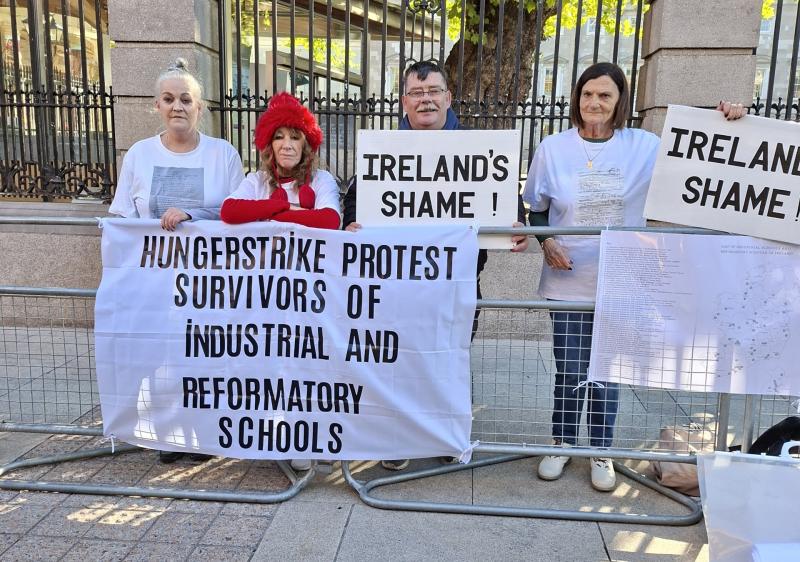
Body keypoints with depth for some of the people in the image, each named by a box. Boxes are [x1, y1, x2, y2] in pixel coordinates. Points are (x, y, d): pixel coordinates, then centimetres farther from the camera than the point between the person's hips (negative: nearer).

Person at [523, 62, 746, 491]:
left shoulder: (644, 147, -1)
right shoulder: (552, 148, -1)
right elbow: (536, 209, 6)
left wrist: (724, 122, -9)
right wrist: (546, 242, -10)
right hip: (568, 282, 0)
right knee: (568, 370, 8)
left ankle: (601, 451, 30)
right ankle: (562, 444, 31)